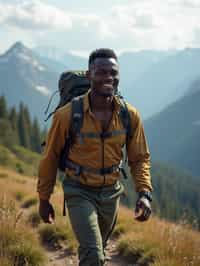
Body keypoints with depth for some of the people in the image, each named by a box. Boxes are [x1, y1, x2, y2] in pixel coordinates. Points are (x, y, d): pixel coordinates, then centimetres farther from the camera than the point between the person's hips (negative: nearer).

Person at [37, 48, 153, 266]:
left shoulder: (130, 116, -9)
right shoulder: (67, 115, -18)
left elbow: (139, 158, 2)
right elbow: (50, 157, -5)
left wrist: (144, 194, -14)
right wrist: (44, 199, 3)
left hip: (111, 192, 4)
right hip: (79, 192, -4)